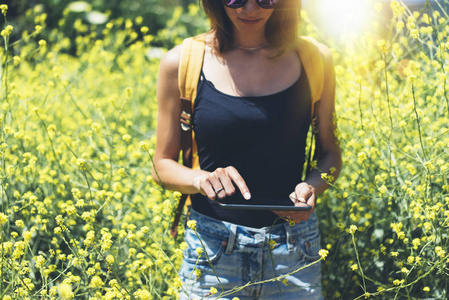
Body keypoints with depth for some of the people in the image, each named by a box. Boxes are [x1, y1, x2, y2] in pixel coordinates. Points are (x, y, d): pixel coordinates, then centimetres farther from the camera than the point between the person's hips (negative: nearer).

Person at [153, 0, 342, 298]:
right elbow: (163, 166, 2)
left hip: (294, 248, 1)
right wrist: (199, 179, -19)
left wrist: (313, 185, -13)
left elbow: (330, 153, 9)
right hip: (213, 249, -1)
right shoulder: (181, 63, -5)